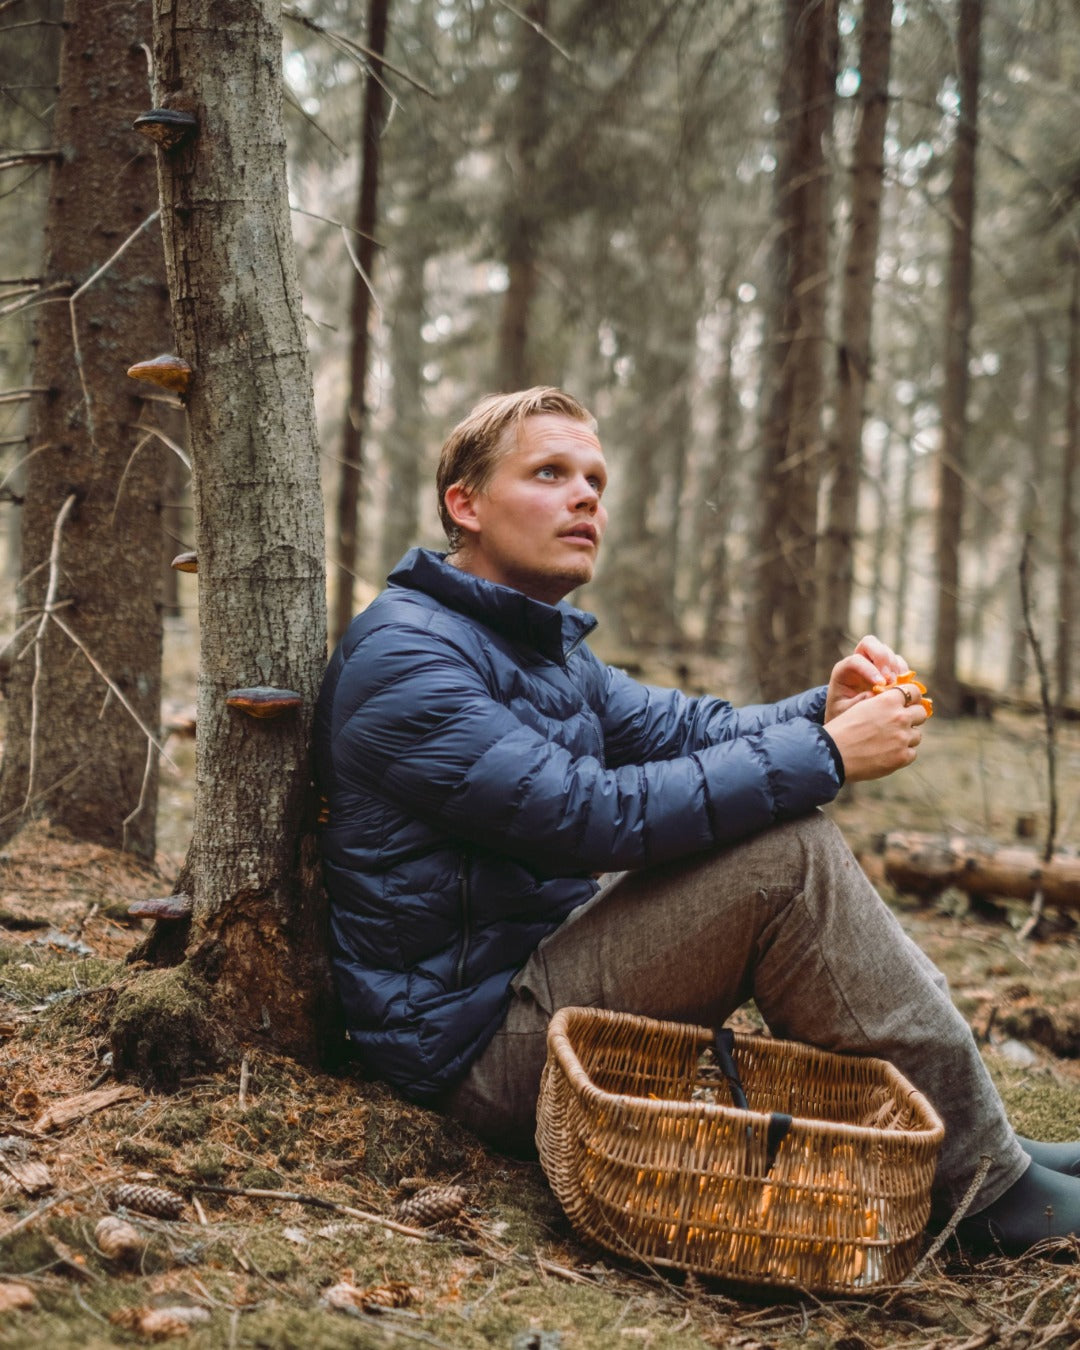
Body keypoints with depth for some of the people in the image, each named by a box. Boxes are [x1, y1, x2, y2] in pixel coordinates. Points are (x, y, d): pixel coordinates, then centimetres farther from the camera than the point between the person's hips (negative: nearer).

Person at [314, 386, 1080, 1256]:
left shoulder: (544, 646, 16)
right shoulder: (403, 655, -18)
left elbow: (687, 731, 8)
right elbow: (590, 814, -27)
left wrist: (823, 713, -12)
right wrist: (824, 756, -24)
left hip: (549, 973, 10)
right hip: (476, 1044, -10)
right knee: (788, 857, -21)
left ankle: (989, 1142, 6)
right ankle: (992, 1185, -12)